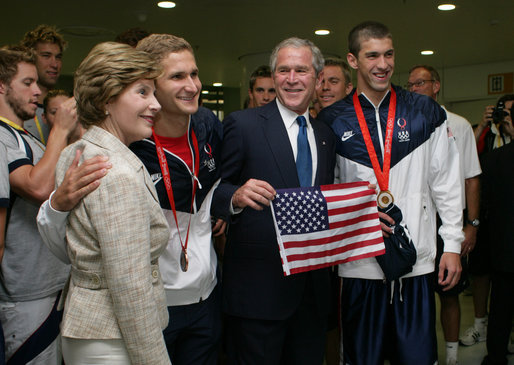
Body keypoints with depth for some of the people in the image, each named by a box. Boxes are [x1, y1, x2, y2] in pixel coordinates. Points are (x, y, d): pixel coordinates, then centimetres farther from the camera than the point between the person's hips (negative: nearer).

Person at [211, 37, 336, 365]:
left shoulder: (325, 135, 13)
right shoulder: (242, 124, -6)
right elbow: (216, 192, -8)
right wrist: (236, 197, -29)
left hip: (313, 286, 6)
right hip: (259, 286, -5)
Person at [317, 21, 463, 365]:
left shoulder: (425, 112, 5)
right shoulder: (332, 121, 2)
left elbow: (446, 181, 6)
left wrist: (453, 244, 3)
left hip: (417, 261, 1)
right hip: (359, 262, 0)